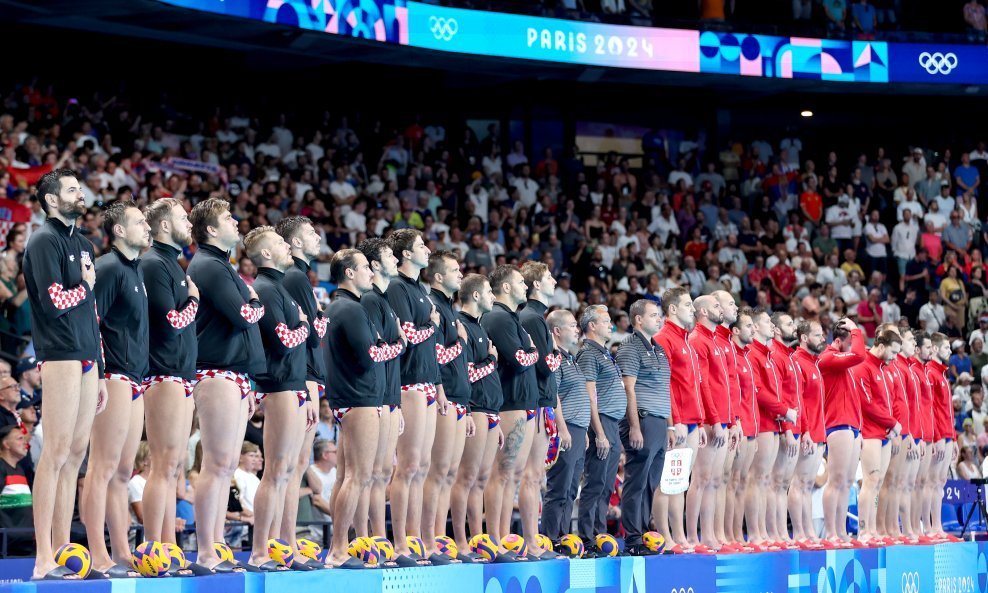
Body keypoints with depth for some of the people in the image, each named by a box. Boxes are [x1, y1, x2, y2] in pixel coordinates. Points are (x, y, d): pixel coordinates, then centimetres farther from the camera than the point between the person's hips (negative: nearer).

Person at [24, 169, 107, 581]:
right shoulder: (45, 241, -5)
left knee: (75, 455, 7)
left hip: (87, 359, 8)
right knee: (56, 453, -10)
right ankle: (45, 560, -10)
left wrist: (100, 373, 20)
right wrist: (85, 285, 2)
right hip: (60, 356, -8)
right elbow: (56, 301, -17)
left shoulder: (83, 244, 21)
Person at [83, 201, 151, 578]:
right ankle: (98, 557, -10)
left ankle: (122, 554, 14)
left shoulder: (135, 270, 19)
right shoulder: (109, 267, -8)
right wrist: (100, 377, -19)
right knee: (103, 467, -9)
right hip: (114, 377, -9)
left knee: (122, 471, 11)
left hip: (134, 380, 9)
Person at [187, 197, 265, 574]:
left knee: (226, 467, 8)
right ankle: (206, 554, -11)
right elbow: (244, 315, -19)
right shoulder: (208, 266, -9)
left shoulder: (221, 266, 22)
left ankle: (217, 550, 10)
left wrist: (247, 386, 20)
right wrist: (257, 306, 4)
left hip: (235, 374, 10)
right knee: (217, 464, -11)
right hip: (217, 374, -10)